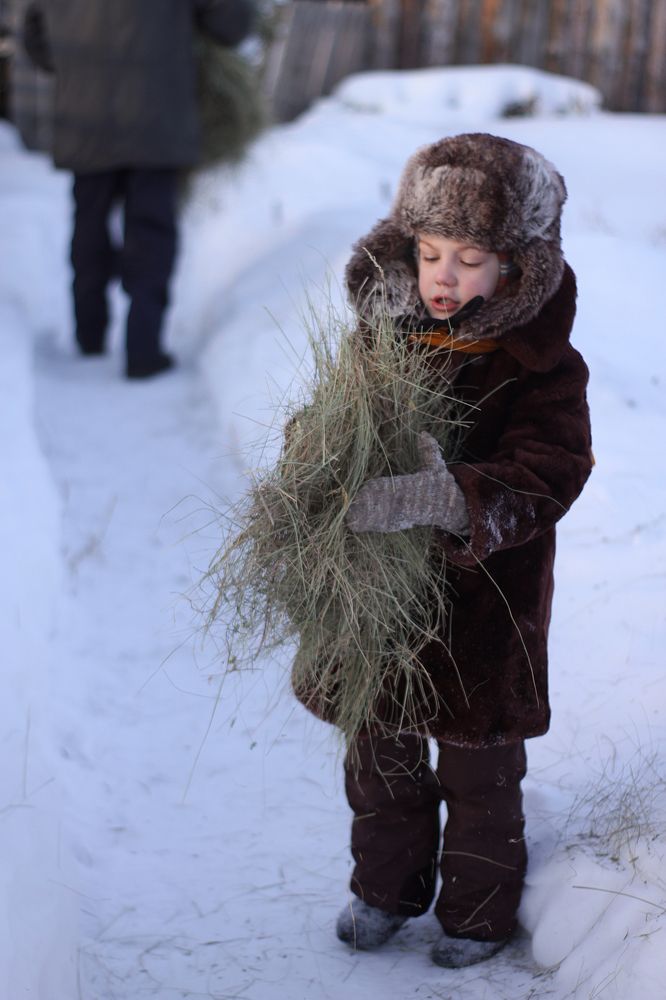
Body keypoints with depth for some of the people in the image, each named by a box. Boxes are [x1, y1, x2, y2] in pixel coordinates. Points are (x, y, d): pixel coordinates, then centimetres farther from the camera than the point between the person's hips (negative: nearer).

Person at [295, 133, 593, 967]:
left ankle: (479, 907, 35)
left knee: (478, 768, 14)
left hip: (483, 601, -4)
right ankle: (386, 885, 42)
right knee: (379, 755, 20)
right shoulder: (383, 336, -2)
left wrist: (448, 501, -43)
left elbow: (543, 478, -25)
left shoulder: (541, 367, -14)